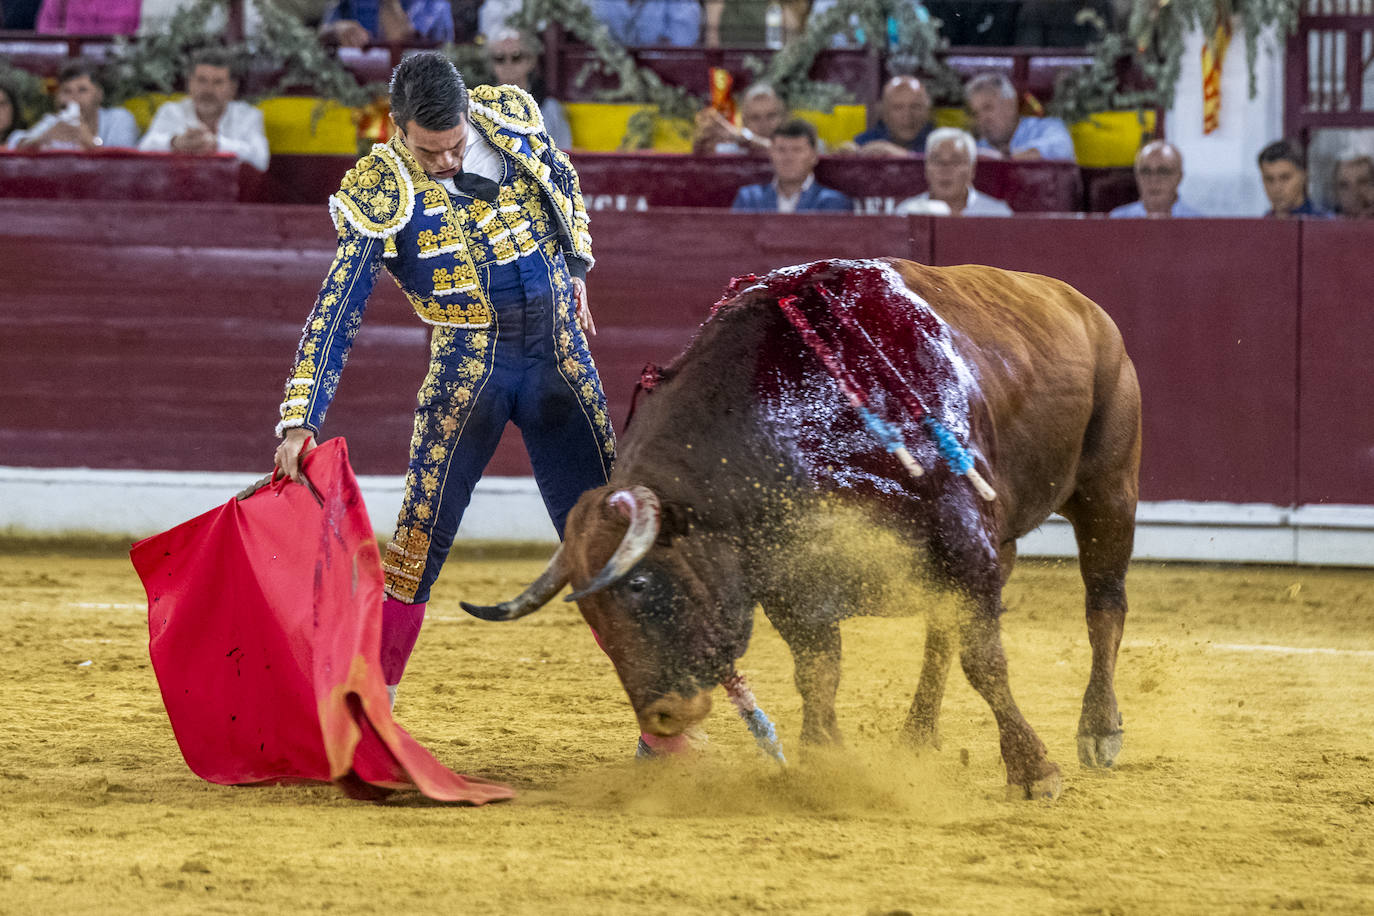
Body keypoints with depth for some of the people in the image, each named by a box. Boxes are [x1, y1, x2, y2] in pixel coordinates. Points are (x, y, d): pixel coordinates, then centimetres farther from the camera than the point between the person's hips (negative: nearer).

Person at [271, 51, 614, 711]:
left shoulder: (511, 116, -6)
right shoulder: (381, 193, -17)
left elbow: (563, 180, 18)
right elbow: (335, 314, -19)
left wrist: (575, 268, 20)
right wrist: (299, 421, -26)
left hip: (559, 354, 3)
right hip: (468, 365, -3)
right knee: (420, 537, -10)